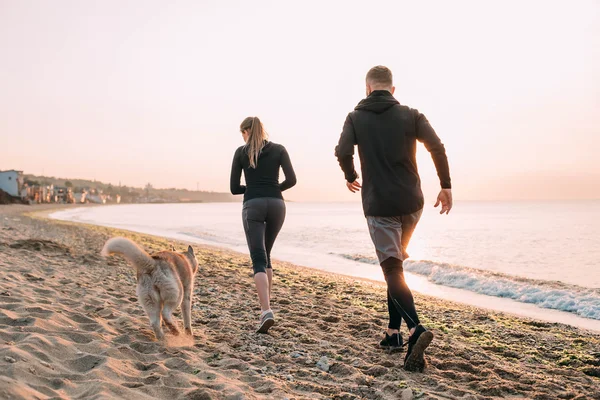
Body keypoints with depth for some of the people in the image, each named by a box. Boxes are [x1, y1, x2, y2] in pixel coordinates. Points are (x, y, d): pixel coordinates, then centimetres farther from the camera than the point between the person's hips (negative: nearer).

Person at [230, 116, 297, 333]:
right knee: (266, 255, 20)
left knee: (258, 260, -5)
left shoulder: (240, 152, 8)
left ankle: (266, 310, -23)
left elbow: (234, 188, 7)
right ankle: (266, 306, 21)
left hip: (252, 206, -2)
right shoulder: (279, 149, 10)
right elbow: (291, 179, 0)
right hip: (276, 205, 3)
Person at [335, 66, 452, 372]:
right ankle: (394, 331, 20)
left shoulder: (356, 117, 2)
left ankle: (416, 329, -25)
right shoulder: (411, 115, 4)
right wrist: (446, 186, 0)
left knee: (392, 270, -3)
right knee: (395, 263, 19)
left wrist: (350, 177, 7)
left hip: (378, 205, -3)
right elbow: (437, 147, -7)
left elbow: (343, 152, -12)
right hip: (411, 203, 3)